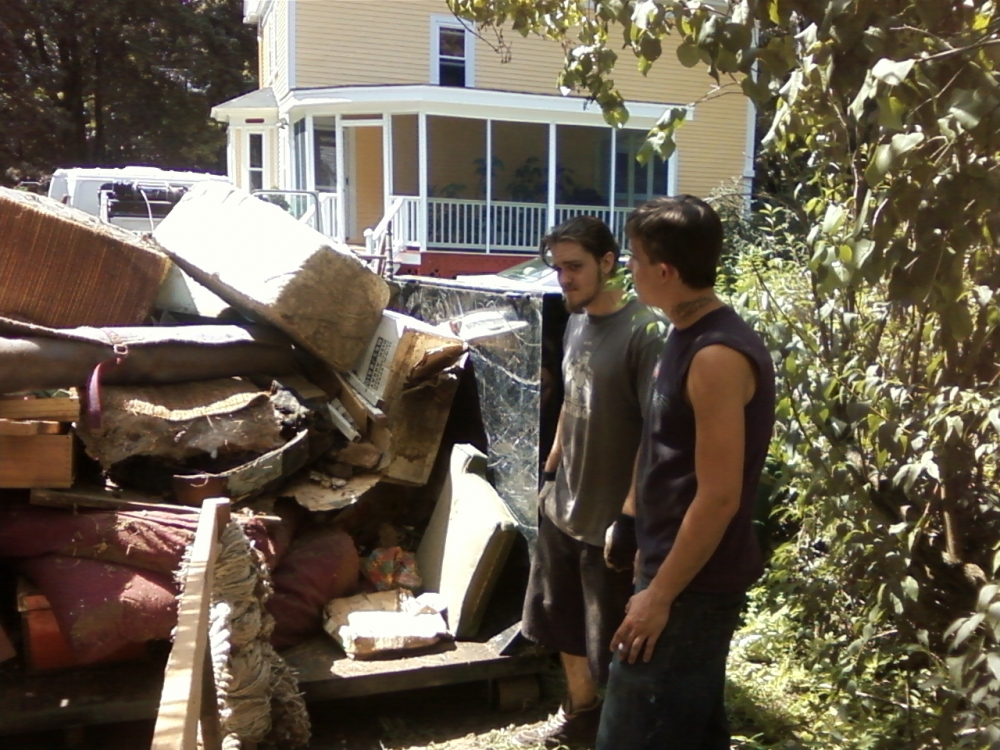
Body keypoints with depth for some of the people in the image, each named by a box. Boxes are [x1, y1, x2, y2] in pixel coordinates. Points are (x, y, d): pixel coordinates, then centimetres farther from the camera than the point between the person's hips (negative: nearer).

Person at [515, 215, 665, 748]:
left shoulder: (644, 332, -20)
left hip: (611, 518, -8)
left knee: (613, 646, 8)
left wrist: (631, 517, -22)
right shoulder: (577, 324, 6)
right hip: (563, 508, 8)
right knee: (563, 624, 22)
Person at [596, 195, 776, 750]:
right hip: (683, 573, 10)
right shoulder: (689, 335, 7)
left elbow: (719, 496, -25)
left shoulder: (717, 356, -23)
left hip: (694, 586, -10)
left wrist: (659, 595, -19)